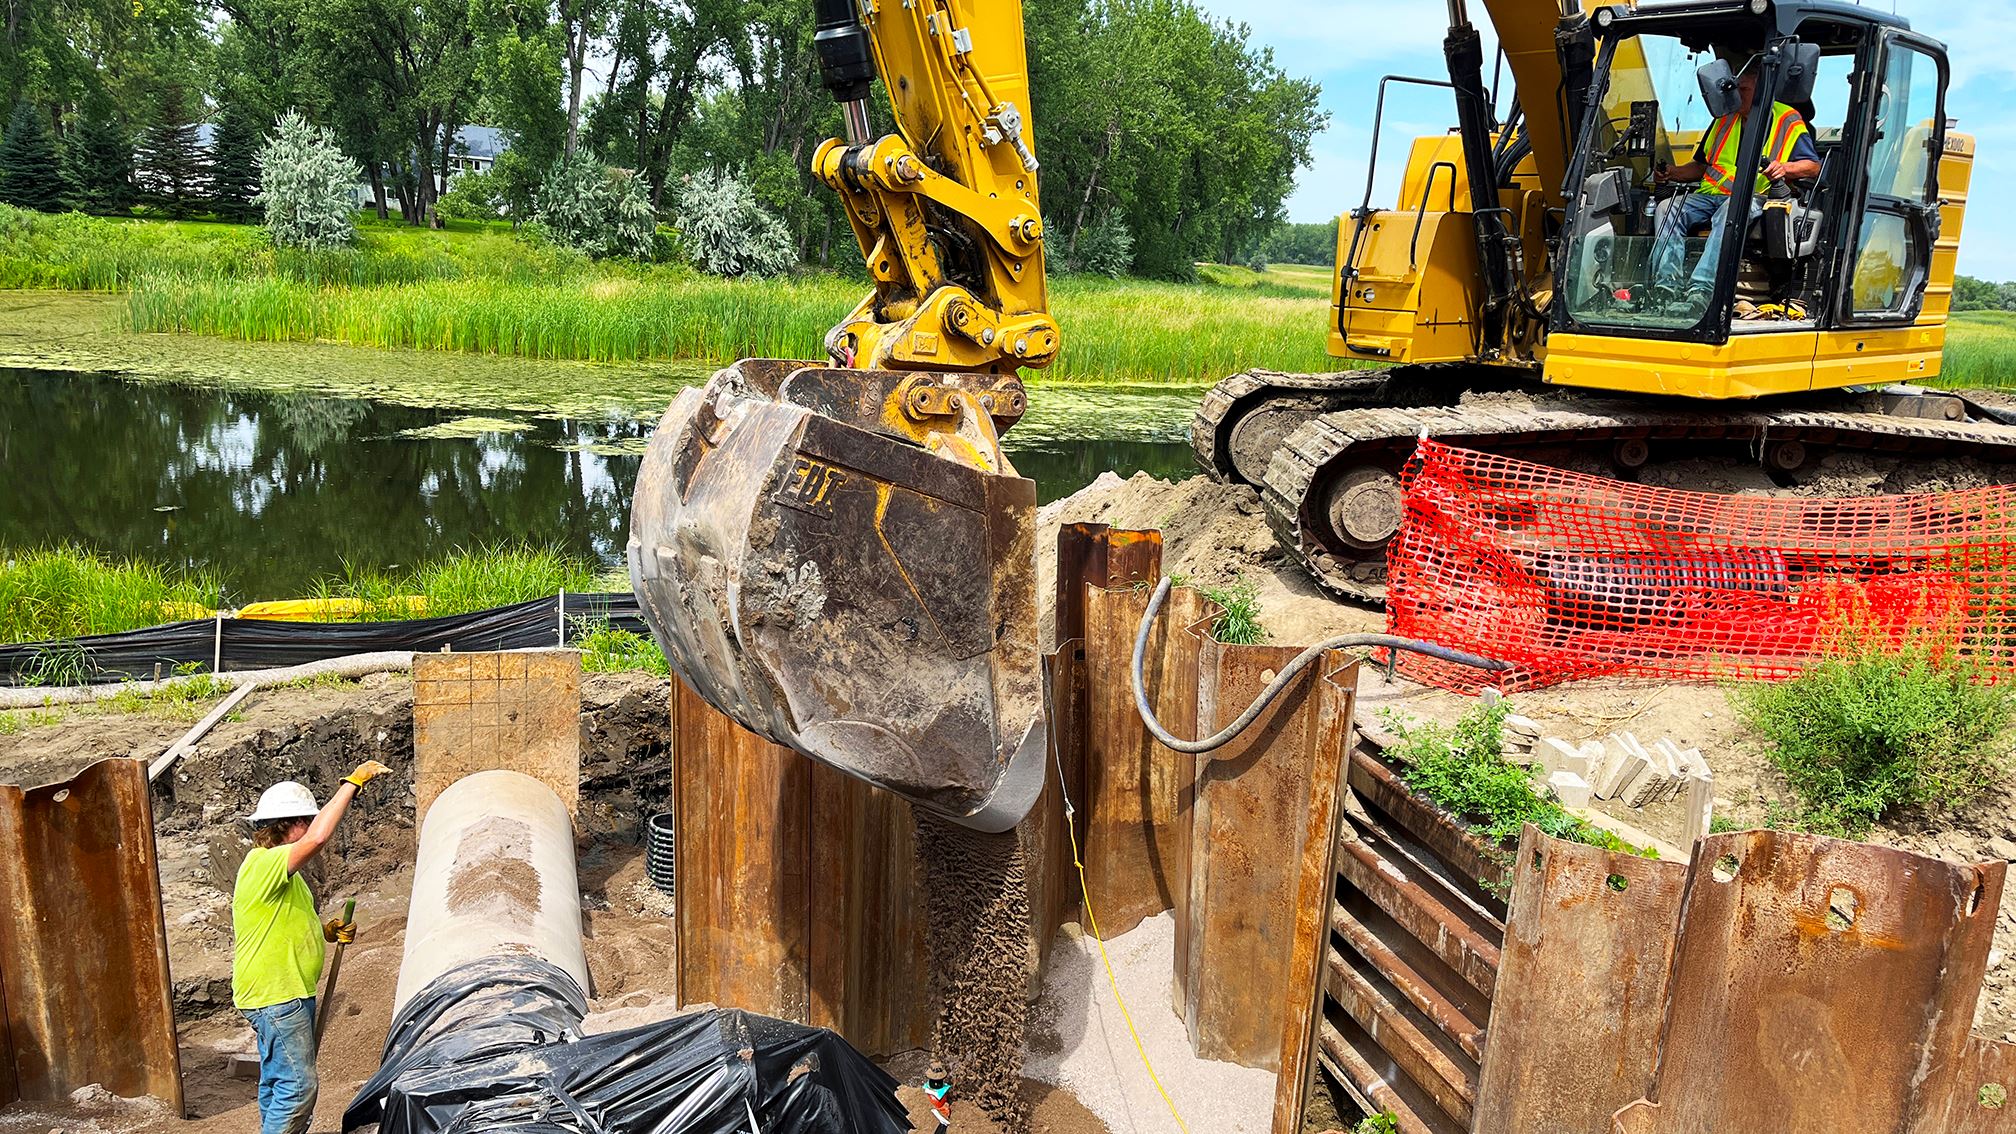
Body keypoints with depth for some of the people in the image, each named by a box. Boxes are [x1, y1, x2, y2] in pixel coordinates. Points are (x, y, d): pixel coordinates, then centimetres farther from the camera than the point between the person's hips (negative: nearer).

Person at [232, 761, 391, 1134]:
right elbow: (317, 838, -36)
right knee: (297, 1085, -9)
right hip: (274, 995, -11)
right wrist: (352, 783, -31)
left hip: (290, 992, 11)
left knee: (278, 1081, 18)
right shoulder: (262, 863, -19)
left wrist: (327, 931, 8)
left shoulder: (280, 868, 15)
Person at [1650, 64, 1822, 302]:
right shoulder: (1726, 119, 27)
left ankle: (1701, 288, -52)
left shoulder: (1789, 122, 11)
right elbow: (1702, 166, 32)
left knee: (1730, 210, -41)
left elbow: (1813, 167, 5)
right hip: (1710, 193, 5)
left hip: (1753, 198, -5)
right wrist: (1673, 173, 12)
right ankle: (1666, 284, -37)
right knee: (1668, 208, -24)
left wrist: (1785, 168, -16)